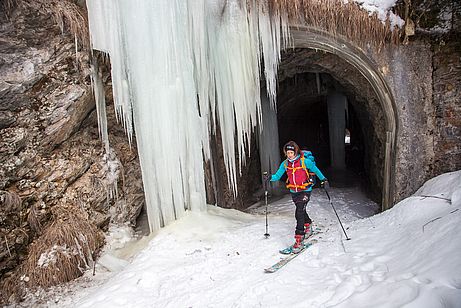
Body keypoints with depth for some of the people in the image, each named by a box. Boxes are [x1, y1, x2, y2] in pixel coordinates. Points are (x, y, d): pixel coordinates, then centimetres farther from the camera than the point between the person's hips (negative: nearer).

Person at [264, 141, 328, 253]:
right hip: (294, 191, 5)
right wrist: (271, 177, -24)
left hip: (305, 190, -5)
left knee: (299, 213, -17)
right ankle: (308, 224, 52)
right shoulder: (285, 163, -3)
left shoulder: (305, 161, -15)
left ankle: (299, 238, -15)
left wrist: (324, 180, 2)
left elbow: (316, 170, 0)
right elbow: (278, 175, -5)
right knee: (300, 211, 22)